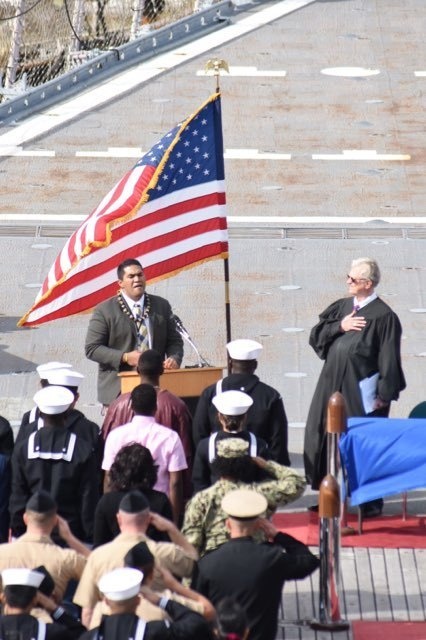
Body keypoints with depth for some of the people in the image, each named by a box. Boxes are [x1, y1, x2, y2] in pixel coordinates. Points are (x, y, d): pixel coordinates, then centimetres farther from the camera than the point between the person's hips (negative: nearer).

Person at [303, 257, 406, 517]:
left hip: (362, 390, -7)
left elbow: (389, 358, -12)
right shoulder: (341, 307, 10)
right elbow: (316, 335, 8)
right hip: (333, 384, 7)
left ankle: (372, 501, 10)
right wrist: (340, 326, -9)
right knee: (326, 436, 9)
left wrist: (385, 394, -14)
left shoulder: (383, 316, -10)